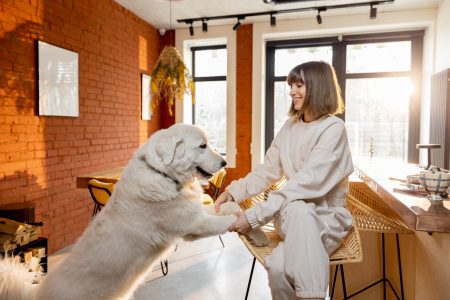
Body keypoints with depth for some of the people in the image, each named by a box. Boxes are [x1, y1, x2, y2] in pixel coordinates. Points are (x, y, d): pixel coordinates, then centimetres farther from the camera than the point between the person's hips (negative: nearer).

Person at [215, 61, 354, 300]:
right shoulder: (290, 126, 7)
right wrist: (233, 192, -8)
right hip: (292, 216, 5)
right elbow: (267, 171, 8)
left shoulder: (333, 128, -14)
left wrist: (254, 216, -29)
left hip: (327, 216, -4)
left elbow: (308, 183, -26)